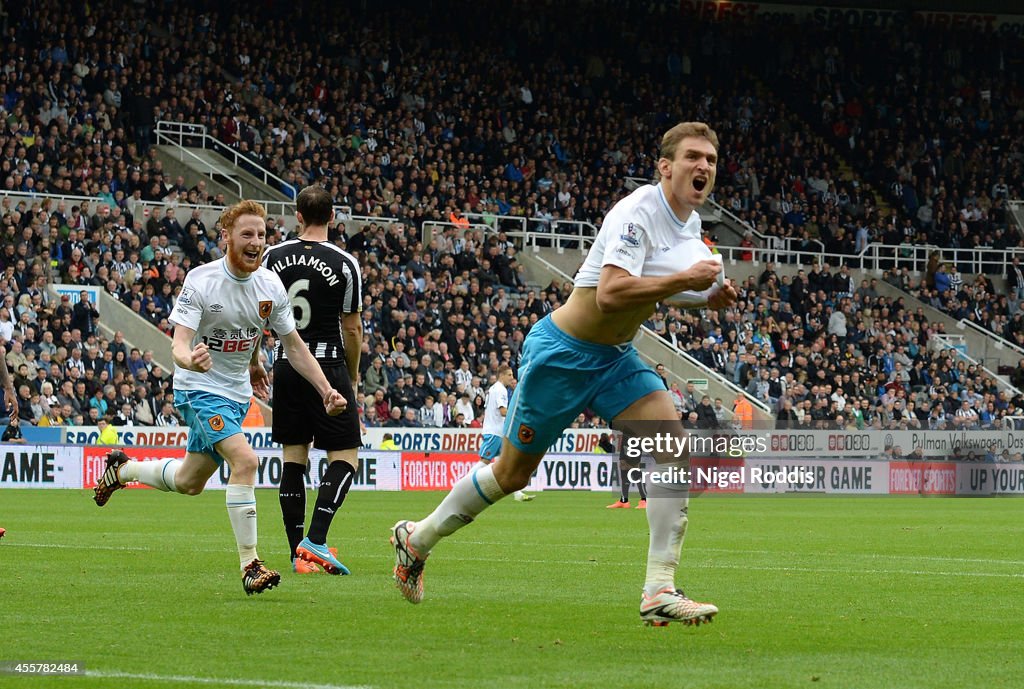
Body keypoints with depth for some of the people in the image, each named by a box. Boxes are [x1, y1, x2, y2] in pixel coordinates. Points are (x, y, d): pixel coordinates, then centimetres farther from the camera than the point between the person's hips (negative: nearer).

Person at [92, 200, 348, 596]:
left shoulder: (270, 285, -5)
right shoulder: (201, 281, -20)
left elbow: (294, 345, 5)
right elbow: (179, 344, -26)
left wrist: (326, 391, -4)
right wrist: (189, 359, -50)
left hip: (236, 393, 7)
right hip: (199, 389, -7)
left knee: (190, 482, 18)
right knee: (244, 459, -28)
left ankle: (123, 469, 47)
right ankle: (250, 565, -23)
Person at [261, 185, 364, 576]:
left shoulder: (274, 257, 2)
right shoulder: (344, 264, -6)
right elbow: (352, 329, -2)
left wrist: (254, 363, 20)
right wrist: (353, 377, 11)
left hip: (286, 366, 4)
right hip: (328, 366, -4)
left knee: (293, 456, 9)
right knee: (345, 456, 2)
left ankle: (299, 553, 8)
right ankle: (315, 540, -15)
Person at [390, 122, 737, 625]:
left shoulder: (690, 223, 3)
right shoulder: (638, 213, -25)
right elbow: (610, 294, -37)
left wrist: (707, 298, 3)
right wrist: (684, 280, -35)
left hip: (616, 357, 7)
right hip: (562, 352, -7)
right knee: (513, 473, 5)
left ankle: (660, 591, -15)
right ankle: (417, 538, 29)